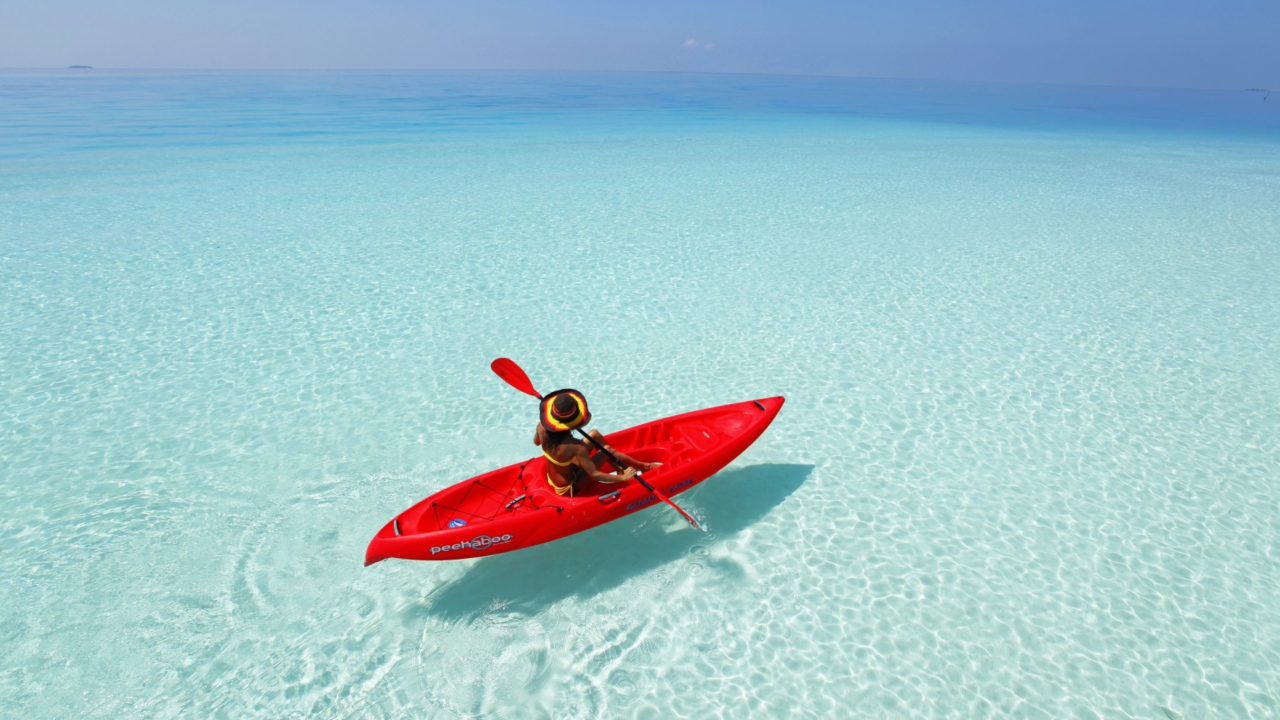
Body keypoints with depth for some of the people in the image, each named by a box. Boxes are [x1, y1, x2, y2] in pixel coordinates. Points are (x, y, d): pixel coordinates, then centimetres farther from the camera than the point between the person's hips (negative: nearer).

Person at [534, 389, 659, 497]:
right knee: (607, 450, -7)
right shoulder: (574, 447, -36)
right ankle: (642, 466, 15)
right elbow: (594, 475, -29)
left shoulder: (542, 426, -19)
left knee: (594, 435, 3)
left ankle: (619, 468, 20)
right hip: (569, 488, -6)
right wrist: (623, 477, -17)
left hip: (551, 478, 6)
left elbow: (536, 442, 6)